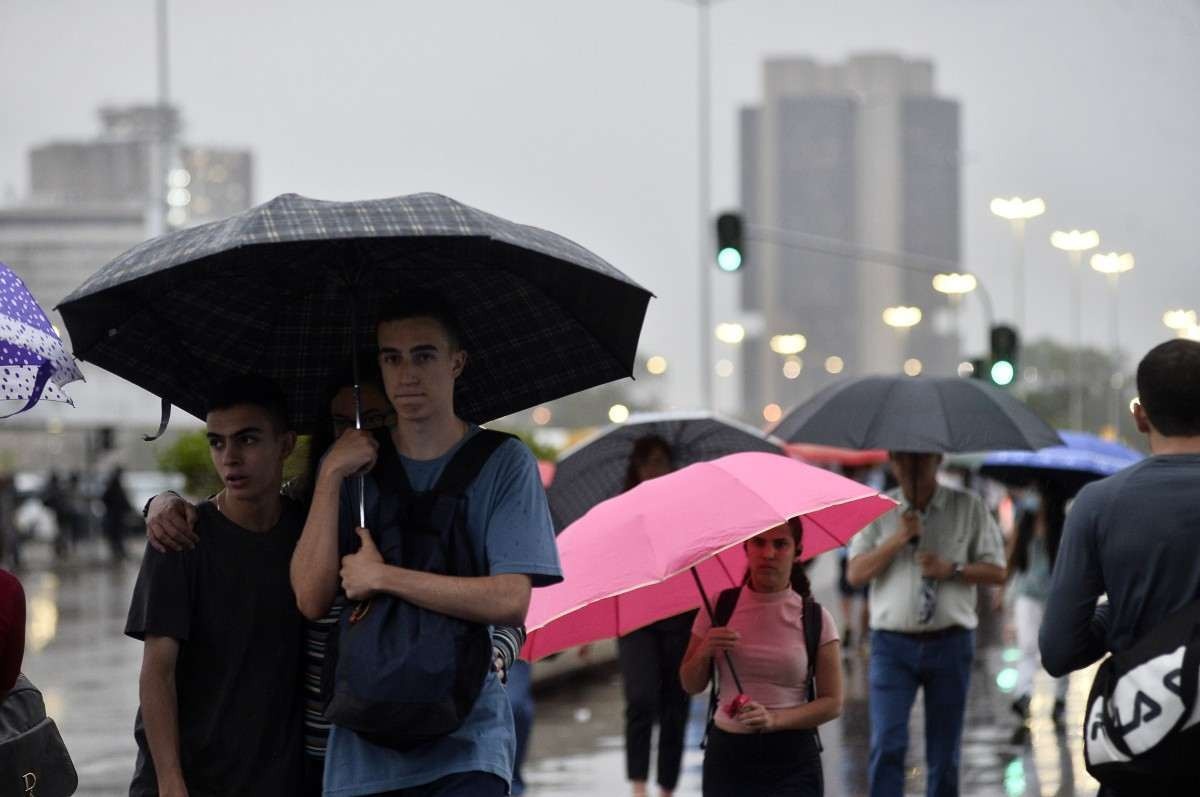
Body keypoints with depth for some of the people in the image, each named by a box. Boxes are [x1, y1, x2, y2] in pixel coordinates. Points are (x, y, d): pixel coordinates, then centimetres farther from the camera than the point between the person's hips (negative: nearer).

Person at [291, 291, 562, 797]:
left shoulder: (504, 464, 1)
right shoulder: (348, 463, 9)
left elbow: (510, 602, -11)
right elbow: (312, 600, -2)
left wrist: (383, 578, -11)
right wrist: (330, 477, -9)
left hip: (467, 742, -3)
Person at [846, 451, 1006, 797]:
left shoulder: (968, 507, 4)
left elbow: (996, 571, 3)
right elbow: (856, 574, -1)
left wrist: (951, 570, -13)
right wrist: (898, 540, -13)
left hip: (949, 642, 1)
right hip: (892, 642, 0)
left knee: (944, 753, 6)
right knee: (887, 745, -11)